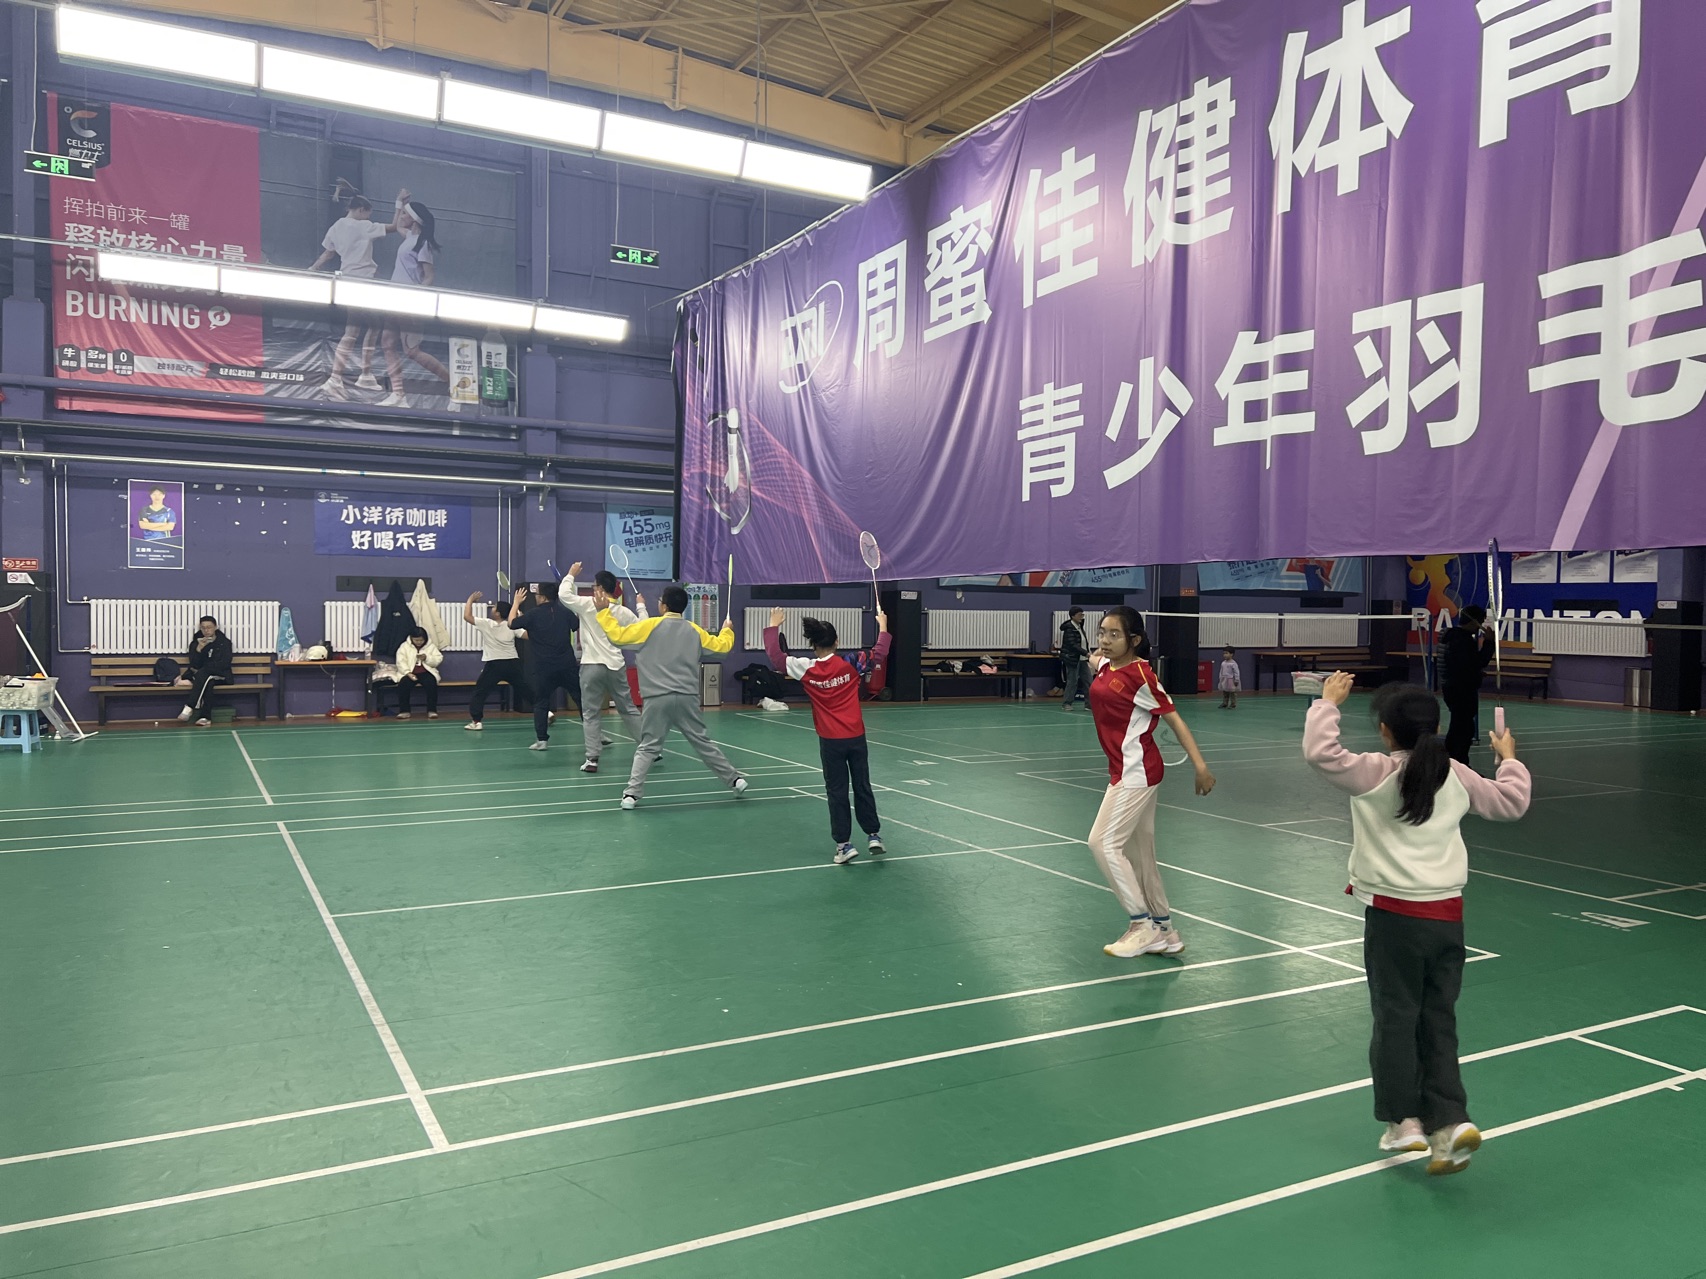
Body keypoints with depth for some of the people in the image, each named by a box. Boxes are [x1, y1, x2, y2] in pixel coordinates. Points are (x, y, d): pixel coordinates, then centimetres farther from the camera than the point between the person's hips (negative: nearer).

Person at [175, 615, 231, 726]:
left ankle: (190, 707, -39)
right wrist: (198, 649, -17)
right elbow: (194, 665, -1)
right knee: (207, 683, -35)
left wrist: (203, 668, -8)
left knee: (203, 673, -35)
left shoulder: (224, 643, 2)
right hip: (201, 675, 3)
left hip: (221, 676, -3)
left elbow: (225, 664, -7)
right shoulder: (196, 643, 9)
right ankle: (204, 717, -39)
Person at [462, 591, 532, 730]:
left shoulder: (486, 624, -7)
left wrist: (470, 600, 7)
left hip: (494, 665, -4)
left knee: (480, 692, 6)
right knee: (526, 690, 10)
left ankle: (476, 721, -1)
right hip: (512, 663, 4)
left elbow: (467, 616, -6)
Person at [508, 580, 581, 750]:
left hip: (544, 668, -2)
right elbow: (581, 629, 7)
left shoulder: (533, 614, -4)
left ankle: (541, 739, 3)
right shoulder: (565, 612, 2)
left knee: (541, 703, 10)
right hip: (568, 665, 2)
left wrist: (516, 603, 17)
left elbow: (511, 623, 6)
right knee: (583, 699, 7)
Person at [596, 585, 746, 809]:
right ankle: (735, 780, 18)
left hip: (657, 698, -3)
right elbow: (722, 646, 21)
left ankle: (631, 794, -6)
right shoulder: (694, 630, 10)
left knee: (648, 748, 2)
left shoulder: (651, 626, -1)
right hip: (687, 698, 3)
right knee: (704, 743, 14)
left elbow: (617, 635, -2)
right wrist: (727, 630, 42)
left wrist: (604, 611, 8)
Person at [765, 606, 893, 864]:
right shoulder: (850, 663, -6)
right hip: (856, 737, 2)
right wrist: (882, 626, 18)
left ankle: (844, 844, 4)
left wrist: (773, 626, 15)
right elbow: (879, 654, 6)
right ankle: (874, 836, 21)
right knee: (863, 787, 15)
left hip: (830, 741, -2)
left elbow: (775, 656, 4)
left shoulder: (806, 669, -7)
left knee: (837, 792, 5)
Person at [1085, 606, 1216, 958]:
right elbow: (1100, 654, 33)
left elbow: (1174, 719, -13)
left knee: (1104, 842, -12)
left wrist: (1199, 764, -17)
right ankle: (1164, 932, 24)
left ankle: (1143, 924, -2)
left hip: (1137, 771, -9)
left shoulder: (1140, 675, -17)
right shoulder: (1104, 666, 5)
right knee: (1140, 854, 13)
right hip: (1124, 771, 9)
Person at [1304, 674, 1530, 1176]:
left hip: (1394, 914, -5)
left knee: (1395, 1017, 7)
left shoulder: (1375, 774, -12)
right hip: (1448, 913, 5)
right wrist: (1509, 759, 34)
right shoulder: (1456, 776, 4)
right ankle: (1449, 1122, 7)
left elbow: (1319, 751, -21)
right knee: (1439, 1022, 12)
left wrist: (1328, 702, -6)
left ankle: (1404, 1120, 14)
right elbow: (1512, 802, 16)